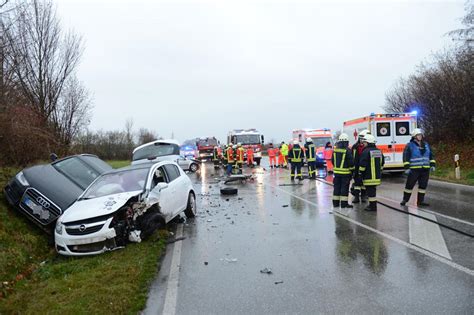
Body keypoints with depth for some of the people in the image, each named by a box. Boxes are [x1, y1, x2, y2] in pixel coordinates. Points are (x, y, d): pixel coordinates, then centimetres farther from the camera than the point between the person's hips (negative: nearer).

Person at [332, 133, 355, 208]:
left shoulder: (335, 150, 3)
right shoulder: (347, 150, -14)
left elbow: (332, 161, 11)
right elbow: (350, 162, -14)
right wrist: (352, 169, 0)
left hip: (337, 172, 5)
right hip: (345, 172, -5)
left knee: (337, 187, 12)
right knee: (344, 188, 0)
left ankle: (335, 203, 17)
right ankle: (344, 203, 3)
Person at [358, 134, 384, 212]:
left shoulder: (366, 151, -15)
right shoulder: (379, 151, 13)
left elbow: (362, 164, -17)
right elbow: (382, 163, 20)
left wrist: (360, 173, -7)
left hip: (369, 176, -9)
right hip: (377, 176, 9)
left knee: (370, 191, -3)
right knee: (373, 190, 18)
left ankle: (372, 206, 0)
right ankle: (373, 205, 26)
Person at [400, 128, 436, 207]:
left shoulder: (426, 145, 12)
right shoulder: (410, 145, -5)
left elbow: (431, 155, 18)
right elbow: (406, 157, -9)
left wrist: (432, 165, 9)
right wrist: (407, 167, -15)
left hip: (425, 169, 5)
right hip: (414, 170, -5)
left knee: (423, 185, 7)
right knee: (409, 185, -1)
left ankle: (420, 201, 15)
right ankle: (405, 200, 11)